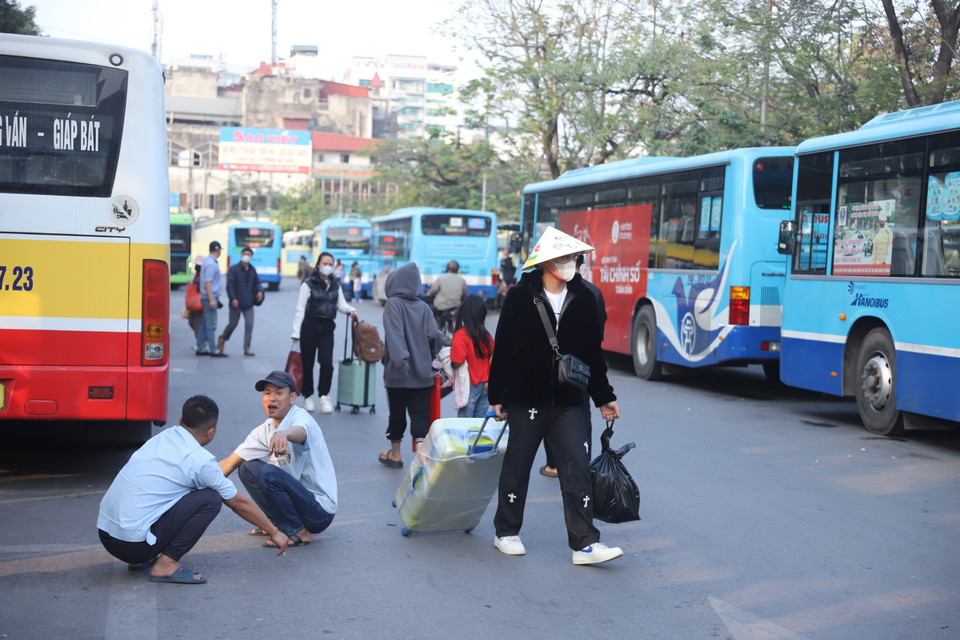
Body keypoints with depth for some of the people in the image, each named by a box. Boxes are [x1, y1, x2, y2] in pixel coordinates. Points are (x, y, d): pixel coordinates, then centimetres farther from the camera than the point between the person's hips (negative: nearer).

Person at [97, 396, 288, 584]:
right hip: (133, 544, -8)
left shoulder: (163, 437, 12)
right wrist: (274, 532, 18)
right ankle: (166, 564, -5)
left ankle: (141, 560, 18)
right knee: (211, 498, -5)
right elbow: (238, 503, 4)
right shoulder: (201, 460, -8)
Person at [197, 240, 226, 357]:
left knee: (204, 324, 11)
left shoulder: (209, 261, 16)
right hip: (210, 296, -10)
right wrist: (212, 299, -23)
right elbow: (207, 282, -20)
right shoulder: (211, 263, -15)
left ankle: (200, 348, 14)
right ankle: (213, 350, -6)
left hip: (207, 298, 10)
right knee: (211, 325, -7)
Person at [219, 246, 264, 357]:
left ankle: (247, 348, 4)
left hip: (248, 303, 4)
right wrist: (233, 298, -20)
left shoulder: (252, 270, 11)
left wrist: (260, 291, -1)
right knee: (233, 323, 4)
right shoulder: (233, 269, -5)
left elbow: (256, 283, 21)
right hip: (236, 302, -4)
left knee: (249, 325, -3)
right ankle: (222, 338, 34)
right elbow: (230, 285, -10)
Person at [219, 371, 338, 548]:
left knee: (266, 473, -25)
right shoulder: (265, 430, 6)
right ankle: (278, 523, 12)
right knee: (248, 467, 4)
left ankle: (298, 532, -11)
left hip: (320, 510, -8)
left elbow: (300, 432, -44)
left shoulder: (301, 417, -16)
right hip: (300, 496, 8)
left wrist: (283, 434, -66)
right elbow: (229, 463, 6)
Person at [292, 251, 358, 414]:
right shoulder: (309, 284, -3)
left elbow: (341, 304, 14)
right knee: (307, 364, 4)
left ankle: (323, 395, 5)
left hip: (327, 327, 3)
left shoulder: (335, 285, 10)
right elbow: (300, 309, -3)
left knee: (327, 363, -10)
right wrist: (296, 332, -7)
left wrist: (350, 310, -8)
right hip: (309, 326, -3)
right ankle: (308, 396, 19)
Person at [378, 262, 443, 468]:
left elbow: (394, 334, -20)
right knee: (420, 415, 2)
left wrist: (400, 360, -27)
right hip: (422, 372, 3)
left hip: (398, 373, -2)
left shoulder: (393, 304, -6)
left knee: (397, 412, 12)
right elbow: (434, 335, -3)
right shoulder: (423, 307, 5)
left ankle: (395, 454, 26)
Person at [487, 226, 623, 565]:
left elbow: (593, 353, 12)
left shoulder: (583, 299, 5)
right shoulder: (520, 297, -5)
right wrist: (496, 397, -1)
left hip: (568, 402, 3)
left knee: (577, 468, -4)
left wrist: (604, 397, 13)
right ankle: (506, 532, 25)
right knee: (517, 466, 9)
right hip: (526, 400, -2)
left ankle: (585, 544, -2)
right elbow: (502, 349, -1)